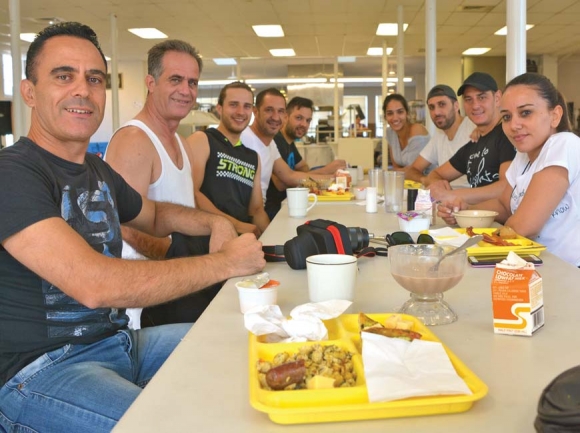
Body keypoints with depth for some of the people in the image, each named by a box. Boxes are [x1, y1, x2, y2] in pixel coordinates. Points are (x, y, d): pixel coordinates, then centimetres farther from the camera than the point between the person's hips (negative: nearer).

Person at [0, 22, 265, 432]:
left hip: (117, 339, 8)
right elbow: (93, 284, -30)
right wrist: (226, 262, -22)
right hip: (40, 369, -8)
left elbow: (154, 215, 28)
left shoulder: (98, 170, 9)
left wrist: (214, 223, 6)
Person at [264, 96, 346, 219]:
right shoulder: (275, 141, -20)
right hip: (272, 209, -10)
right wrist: (324, 171, -28)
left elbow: (303, 168, 20)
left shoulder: (289, 142, 13)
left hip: (283, 202, 10)